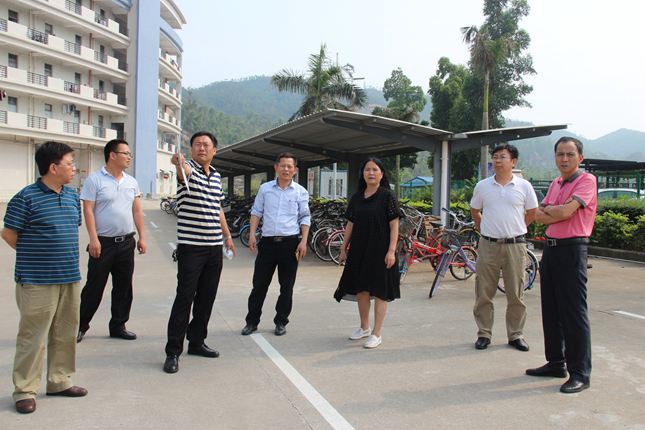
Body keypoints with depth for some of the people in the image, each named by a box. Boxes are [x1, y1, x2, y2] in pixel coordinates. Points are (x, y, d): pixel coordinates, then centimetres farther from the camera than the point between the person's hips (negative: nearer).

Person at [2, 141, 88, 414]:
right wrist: (35, 256, 1)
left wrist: (65, 255, 12)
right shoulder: (26, 197, -11)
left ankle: (60, 381, 28)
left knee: (66, 334, 14)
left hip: (70, 279, 6)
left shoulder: (72, 196, 9)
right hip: (37, 282, -6)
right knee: (33, 336, 1)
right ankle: (25, 390, 15)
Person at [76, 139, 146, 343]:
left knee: (123, 287, 10)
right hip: (103, 242, -5)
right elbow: (88, 210, -10)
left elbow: (137, 211, 13)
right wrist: (93, 239, -16)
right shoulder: (95, 179, -6)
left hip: (126, 242, 5)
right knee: (94, 287, 2)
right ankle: (81, 325, 18)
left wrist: (141, 237, 7)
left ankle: (118, 326, 22)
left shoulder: (132, 182, 11)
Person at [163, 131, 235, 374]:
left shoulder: (217, 176, 15)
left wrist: (227, 236, 24)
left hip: (214, 247, 7)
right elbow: (184, 171, -33)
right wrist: (179, 162, -56)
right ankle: (173, 351, 4)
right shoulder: (188, 169, -6)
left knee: (207, 298, 12)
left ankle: (196, 342, 25)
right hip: (191, 246, -7)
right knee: (185, 297, -5)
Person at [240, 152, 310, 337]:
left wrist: (303, 241, -6)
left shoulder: (301, 192, 2)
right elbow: (256, 212, 10)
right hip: (268, 241, 1)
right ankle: (252, 321, 18)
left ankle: (281, 322, 20)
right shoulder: (265, 188, 6)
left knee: (287, 285, 7)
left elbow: (305, 218, 3)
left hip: (290, 242, -1)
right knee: (259, 284, 5)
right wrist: (252, 235, 1)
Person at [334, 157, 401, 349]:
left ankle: (376, 334, 10)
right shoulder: (356, 198, 9)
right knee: (361, 289, 13)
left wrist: (391, 250, -16)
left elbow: (394, 225, -9)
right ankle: (364, 327, 31)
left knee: (379, 291, 1)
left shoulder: (387, 196, -6)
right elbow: (350, 225, 12)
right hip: (359, 250, 5)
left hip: (380, 251, -5)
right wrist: (344, 247, 10)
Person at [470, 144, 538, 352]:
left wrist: (515, 229, 10)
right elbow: (475, 212, 16)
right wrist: (486, 230, 10)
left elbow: (532, 213, 11)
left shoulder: (524, 186, 0)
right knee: (484, 293, 5)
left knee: (516, 294, 7)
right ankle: (484, 333, 16)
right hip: (488, 246, 1)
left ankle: (516, 335, 20)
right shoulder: (482, 186, 3)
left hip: (515, 245, -1)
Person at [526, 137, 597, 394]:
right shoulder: (555, 184, 17)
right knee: (551, 311, 13)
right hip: (551, 247, 8)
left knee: (574, 313, -5)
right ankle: (556, 363, 25)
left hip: (572, 250, -8)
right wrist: (557, 214, -9)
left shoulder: (586, 180, -7)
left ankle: (580, 373, 4)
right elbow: (539, 216, 8)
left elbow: (566, 211, -19)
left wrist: (547, 210, -2)